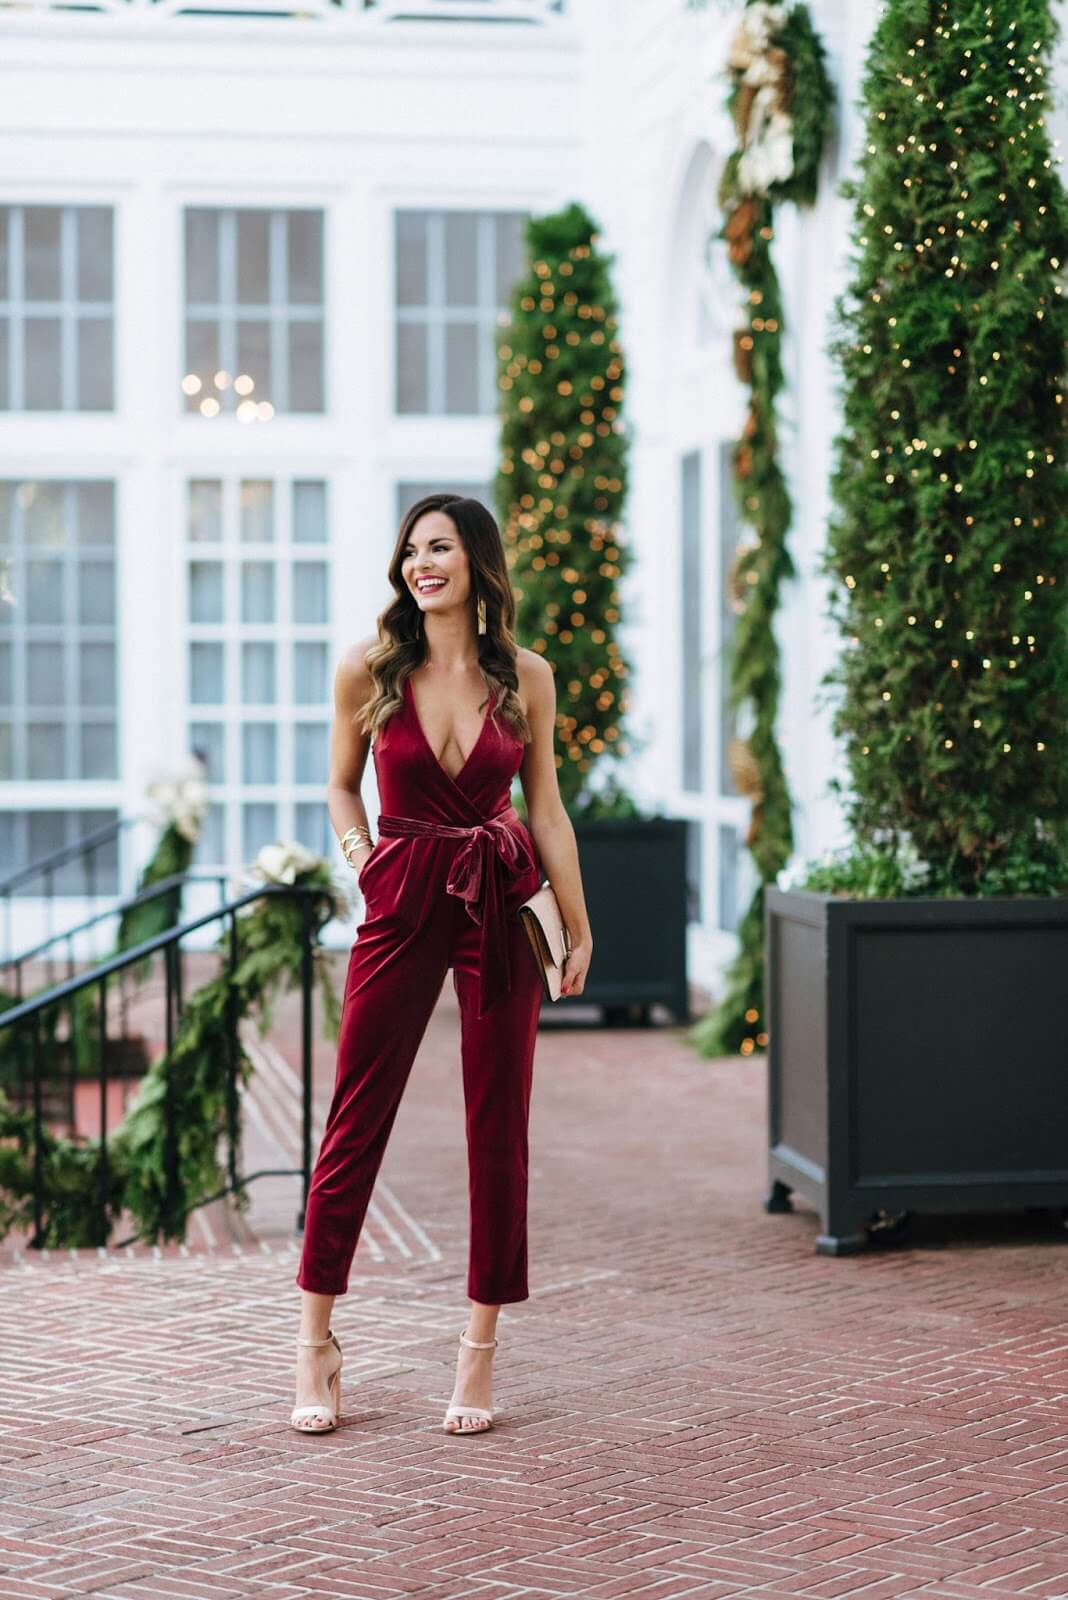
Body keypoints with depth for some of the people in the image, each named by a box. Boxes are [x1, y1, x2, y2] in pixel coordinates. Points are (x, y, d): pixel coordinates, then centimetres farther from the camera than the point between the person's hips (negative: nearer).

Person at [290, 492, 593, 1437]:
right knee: (356, 1122, 0)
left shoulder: (525, 678, 1)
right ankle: (317, 1340, 12)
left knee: (499, 1129, 3)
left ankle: (480, 1353, 12)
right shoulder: (369, 672, -1)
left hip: (501, 905, 1)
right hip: (402, 906, -1)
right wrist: (363, 862, -3)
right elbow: (343, 786, 13)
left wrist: (578, 927, 7)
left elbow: (545, 807, 8)